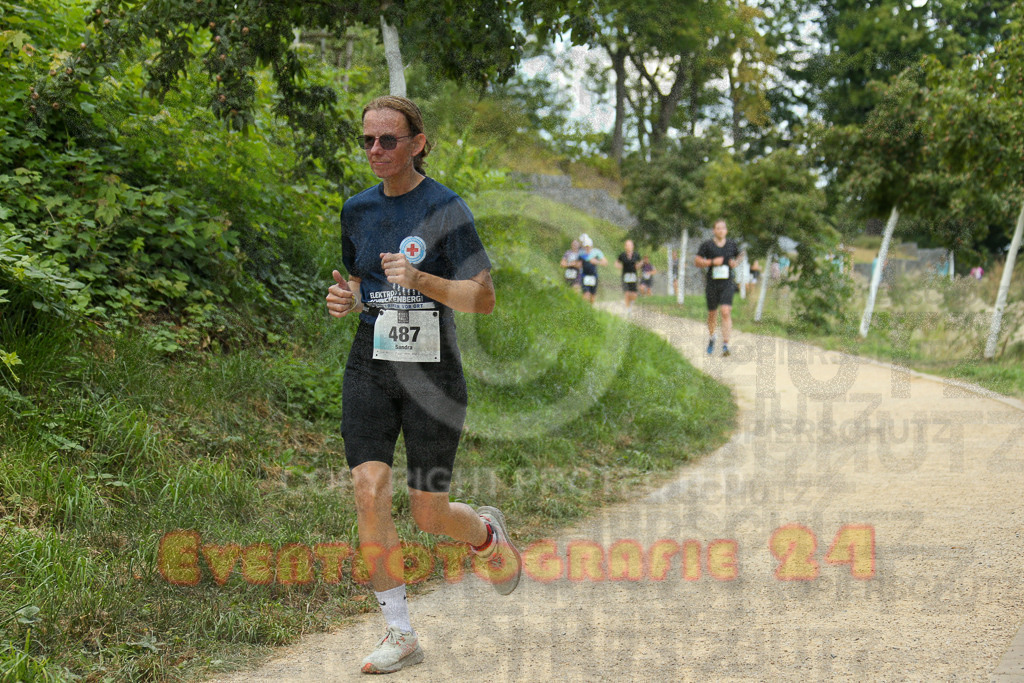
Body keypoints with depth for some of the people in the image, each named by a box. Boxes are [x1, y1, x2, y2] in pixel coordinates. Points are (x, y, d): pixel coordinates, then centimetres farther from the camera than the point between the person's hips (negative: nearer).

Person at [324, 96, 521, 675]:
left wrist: (420, 279, -24)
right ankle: (401, 634, 0)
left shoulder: (446, 209, -8)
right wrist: (346, 299, 0)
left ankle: (489, 534, 39)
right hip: (370, 369, 4)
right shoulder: (357, 210, 8)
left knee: (428, 514, 2)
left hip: (433, 375, -4)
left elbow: (485, 299, -10)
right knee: (370, 493, -12)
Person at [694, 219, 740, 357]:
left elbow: (739, 257, 23)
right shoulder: (707, 245, 0)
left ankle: (725, 345, -18)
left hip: (727, 284, 0)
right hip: (712, 284, 0)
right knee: (712, 314, 12)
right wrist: (712, 262, -14)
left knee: (726, 312, -15)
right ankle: (711, 338, 41)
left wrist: (736, 263, 1)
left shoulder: (732, 245, 6)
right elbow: (697, 261, -1)